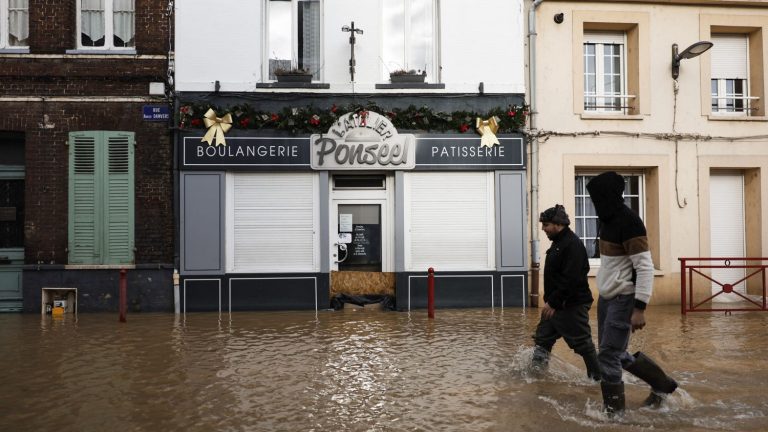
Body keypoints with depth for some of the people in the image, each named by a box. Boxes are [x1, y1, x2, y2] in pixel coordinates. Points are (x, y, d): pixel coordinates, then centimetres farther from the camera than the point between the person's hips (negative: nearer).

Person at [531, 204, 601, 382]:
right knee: (542, 339, 14)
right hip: (555, 305, 10)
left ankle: (598, 378, 12)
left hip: (572, 306, -10)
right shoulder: (558, 242, 12)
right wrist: (549, 301, 16)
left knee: (583, 344, -1)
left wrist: (553, 303, -24)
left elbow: (570, 280, -26)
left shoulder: (573, 244, -19)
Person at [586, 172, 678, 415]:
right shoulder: (609, 219, 8)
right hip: (607, 296, 10)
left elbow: (645, 267, -22)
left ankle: (614, 410, 11)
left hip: (623, 299, -10)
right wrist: (604, 291, 15)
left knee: (607, 357, -5)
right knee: (614, 354, 17)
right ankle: (662, 385, 33)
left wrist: (640, 308, -26)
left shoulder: (629, 222, -19)